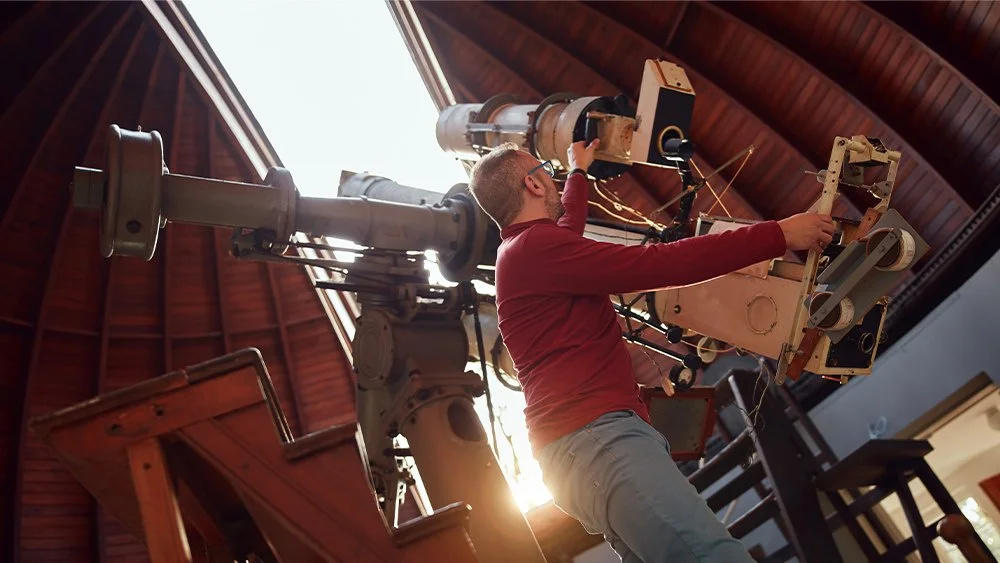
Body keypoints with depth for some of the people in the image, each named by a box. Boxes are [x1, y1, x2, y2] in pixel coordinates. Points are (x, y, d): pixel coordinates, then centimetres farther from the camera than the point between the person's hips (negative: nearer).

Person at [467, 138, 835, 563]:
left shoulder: (521, 249, 24)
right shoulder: (535, 246, -9)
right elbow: (660, 264, -14)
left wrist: (579, 172, 66)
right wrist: (778, 235, -7)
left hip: (586, 438, 12)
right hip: (593, 436, -12)